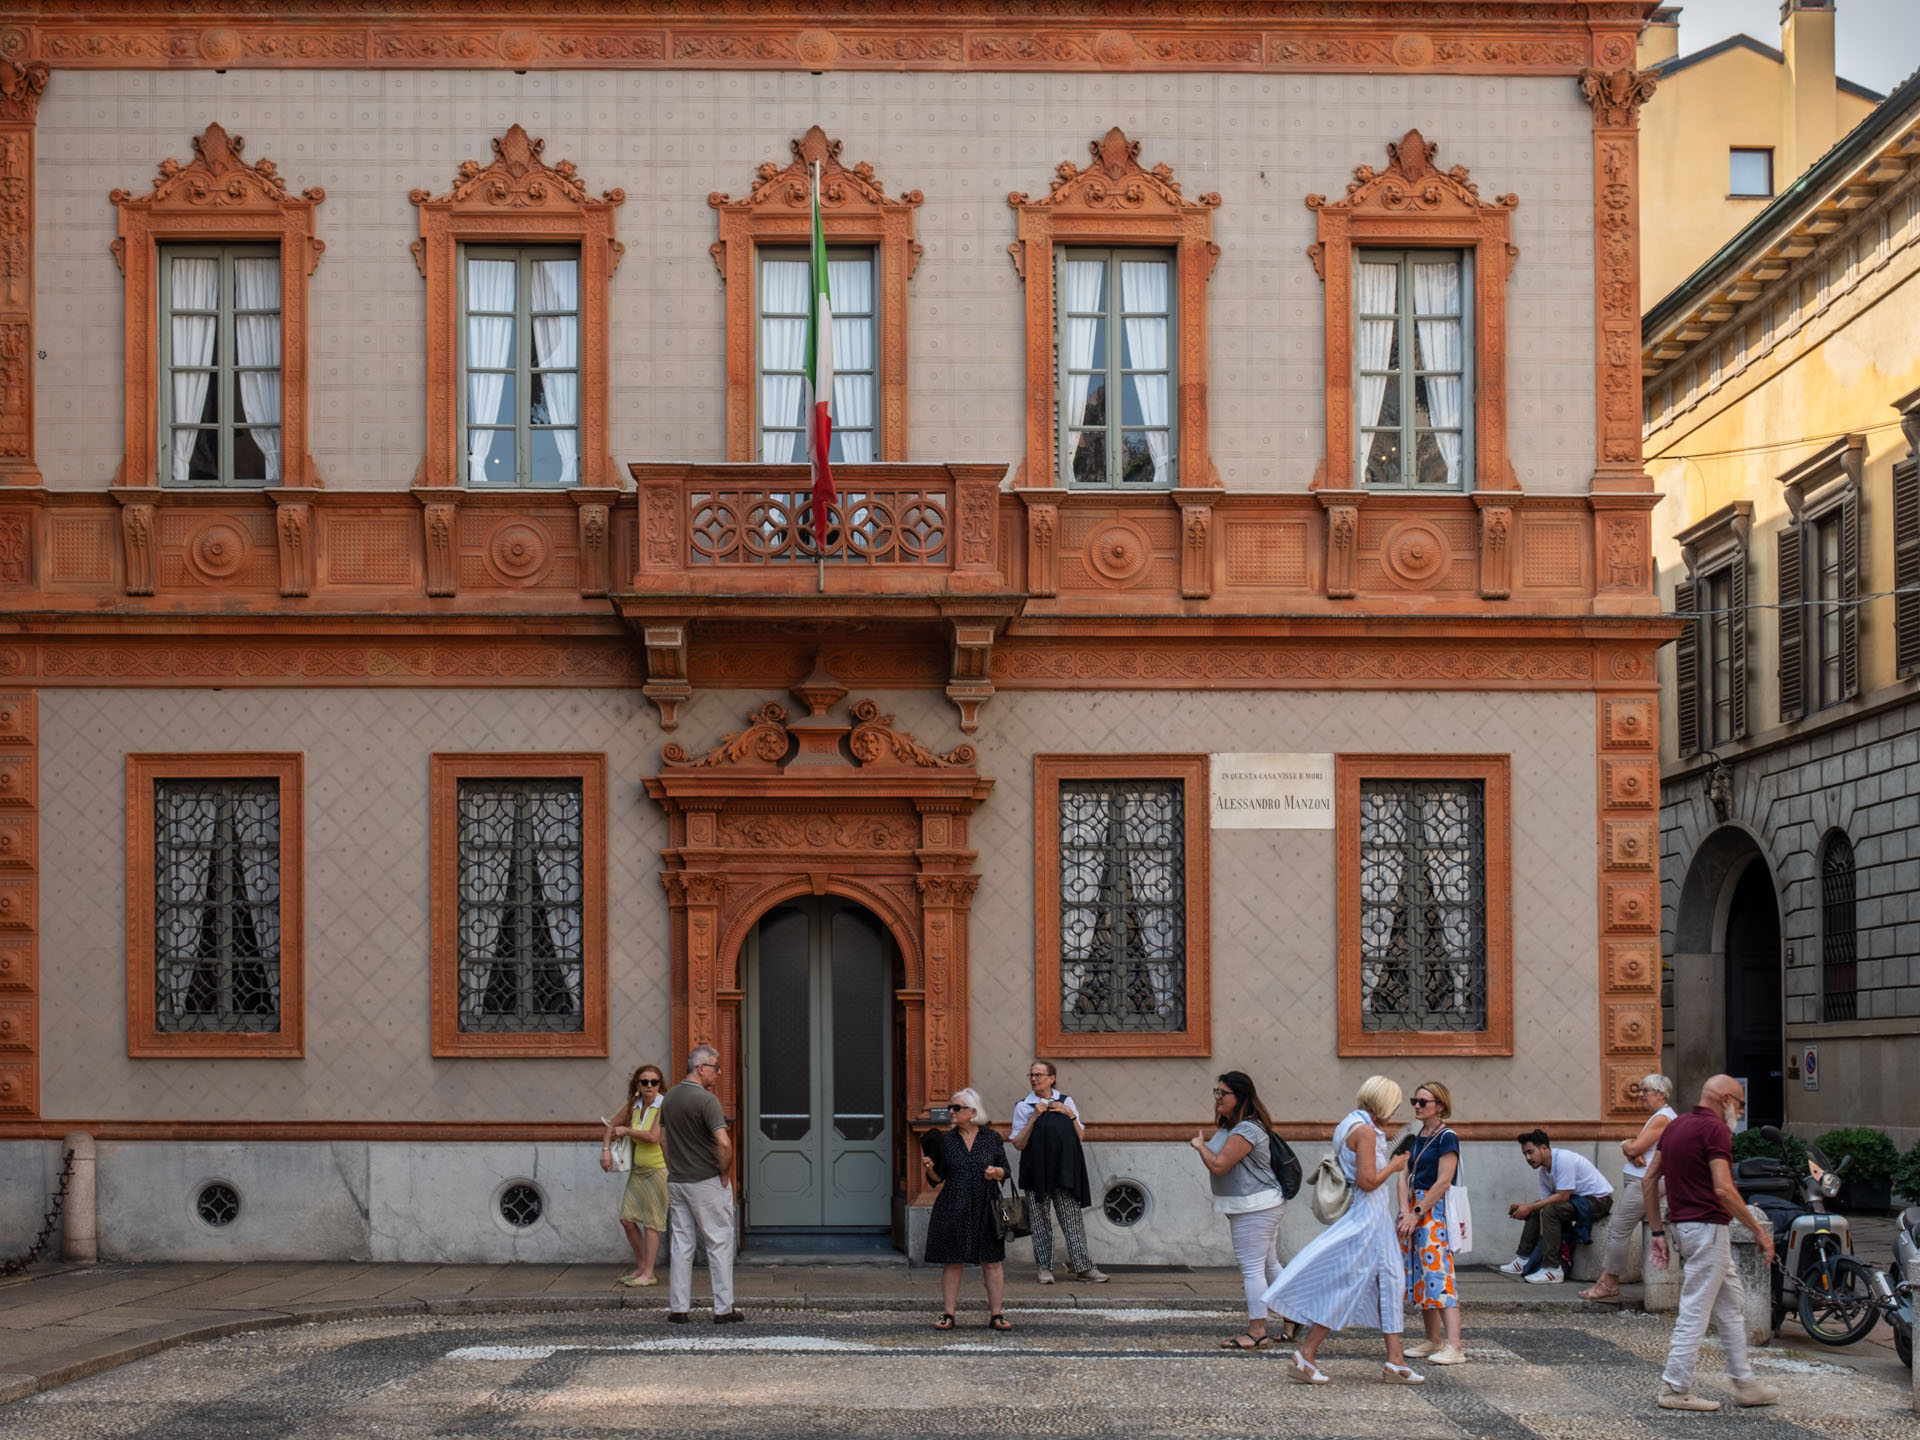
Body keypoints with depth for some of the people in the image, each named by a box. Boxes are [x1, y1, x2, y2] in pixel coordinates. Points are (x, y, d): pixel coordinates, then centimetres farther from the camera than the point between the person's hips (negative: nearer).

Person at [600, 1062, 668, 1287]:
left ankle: (649, 1273, 3)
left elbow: (653, 1136, -24)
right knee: (627, 1219, 5)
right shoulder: (633, 1106, 5)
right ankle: (640, 1266, 19)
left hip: (659, 1169, -7)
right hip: (638, 1170, 7)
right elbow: (612, 1125, 19)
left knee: (651, 1221, -4)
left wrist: (627, 1131, -11)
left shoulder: (663, 1107, -14)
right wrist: (606, 1149, 6)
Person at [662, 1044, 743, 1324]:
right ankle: (723, 1309, 3)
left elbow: (664, 1139, 15)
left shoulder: (669, 1098, 8)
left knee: (681, 1244, 10)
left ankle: (678, 1308, 10)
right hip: (707, 1182, -7)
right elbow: (724, 1143, -25)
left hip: (676, 1182, 7)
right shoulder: (706, 1100, -17)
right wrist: (725, 1174, -11)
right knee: (719, 1243, 1)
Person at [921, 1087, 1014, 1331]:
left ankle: (996, 1314, 7)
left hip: (986, 1208, 0)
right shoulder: (946, 1140, 7)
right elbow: (937, 1178, 7)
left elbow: (1005, 1171, 9)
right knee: (952, 1262, 2)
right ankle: (948, 1314, 9)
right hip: (952, 1209, 1)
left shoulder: (992, 1138, 5)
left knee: (992, 1262, 0)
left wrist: (996, 1172, -12)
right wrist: (929, 1168, -14)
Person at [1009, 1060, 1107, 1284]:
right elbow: (1018, 1144, -4)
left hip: (1064, 1170, 1)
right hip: (1037, 1171, -1)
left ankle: (1082, 1267, -1)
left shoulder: (1066, 1102, 8)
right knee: (1040, 1220, 1)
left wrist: (1070, 1115, -5)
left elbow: (1080, 1136, 10)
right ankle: (1045, 1267, 9)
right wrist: (1034, 1117, -11)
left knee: (1072, 1217, -2)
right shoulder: (1024, 1107, 3)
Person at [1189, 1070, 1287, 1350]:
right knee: (1269, 1265, 18)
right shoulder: (1227, 1126, 15)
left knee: (1252, 1268, -9)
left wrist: (1201, 1146, -8)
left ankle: (1257, 1333, -7)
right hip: (1257, 1207, 11)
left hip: (1254, 1208, -11)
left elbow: (1218, 1165, -24)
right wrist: (1206, 1144, 7)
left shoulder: (1246, 1130, -20)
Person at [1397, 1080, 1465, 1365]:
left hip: (1436, 1211, -8)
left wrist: (1417, 1213, -16)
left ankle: (1454, 1347, -20)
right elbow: (1405, 1176, 10)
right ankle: (1434, 1341, 16)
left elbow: (1443, 1182, -15)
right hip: (1414, 1211, 8)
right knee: (1419, 1276, 9)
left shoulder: (1446, 1138, -9)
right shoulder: (1414, 1139, 15)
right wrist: (1405, 1208, -6)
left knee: (1438, 1273, -15)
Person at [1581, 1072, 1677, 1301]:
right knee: (1615, 1225, 9)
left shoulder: (1662, 1118, -13)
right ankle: (1606, 1278, 8)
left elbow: (1634, 1148, -18)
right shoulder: (1655, 1117, 20)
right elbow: (1633, 1147, 13)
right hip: (1634, 1179, 11)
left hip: (1644, 1182, -11)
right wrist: (1632, 1154, -9)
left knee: (1619, 1229, -10)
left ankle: (1610, 1284, -6)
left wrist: (1627, 1147, 4)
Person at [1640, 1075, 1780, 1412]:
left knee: (1732, 1305, 17)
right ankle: (1675, 1390, -1)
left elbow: (1648, 1180, 13)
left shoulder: (1676, 1126, 13)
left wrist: (1658, 1232, 15)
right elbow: (1723, 1189, -22)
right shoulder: (1715, 1129, -14)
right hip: (1707, 1228, -10)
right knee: (1695, 1311, -4)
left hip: (1681, 1225, 10)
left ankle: (1745, 1383, 21)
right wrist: (1759, 1230, -15)